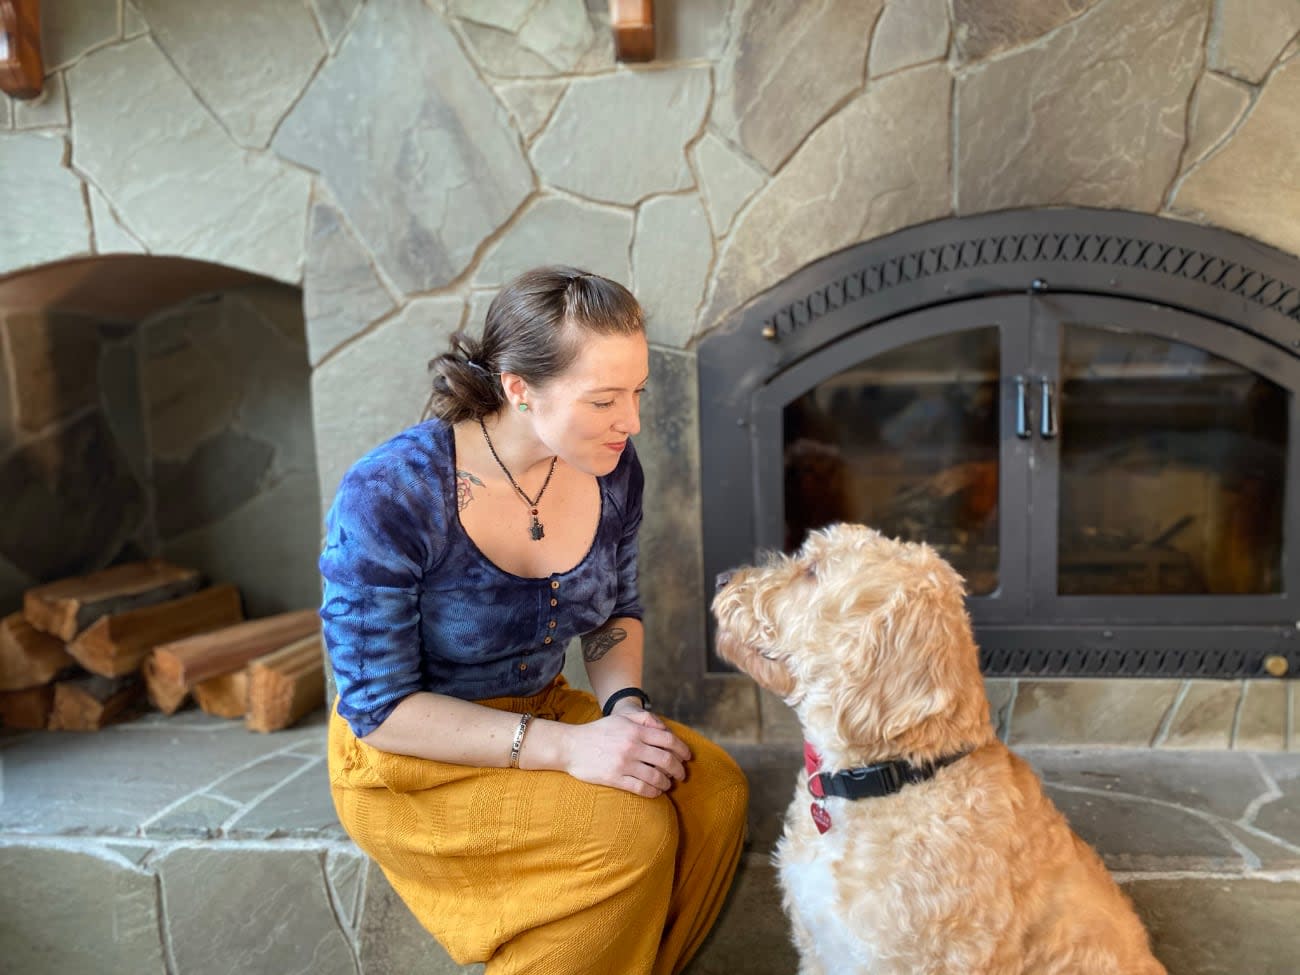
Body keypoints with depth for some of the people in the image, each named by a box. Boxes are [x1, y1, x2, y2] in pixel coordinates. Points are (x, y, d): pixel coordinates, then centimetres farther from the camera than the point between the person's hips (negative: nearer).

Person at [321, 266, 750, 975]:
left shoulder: (610, 468, -9)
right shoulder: (387, 496, -26)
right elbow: (378, 706, -21)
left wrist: (624, 701, -14)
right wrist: (564, 745, -30)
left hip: (539, 713, 6)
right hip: (407, 760, -5)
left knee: (714, 788, -16)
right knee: (635, 832, -25)